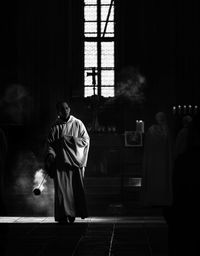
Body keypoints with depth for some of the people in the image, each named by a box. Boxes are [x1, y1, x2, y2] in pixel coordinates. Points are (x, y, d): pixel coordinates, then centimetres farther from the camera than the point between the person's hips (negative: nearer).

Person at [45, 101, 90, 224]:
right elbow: (50, 143, 7)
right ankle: (62, 216, -5)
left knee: (76, 189, -4)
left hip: (75, 161, 0)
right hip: (60, 161, 0)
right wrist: (51, 154, -12)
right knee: (61, 189, -6)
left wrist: (69, 139, -9)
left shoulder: (78, 124, 6)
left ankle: (73, 213, 7)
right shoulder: (55, 126, 9)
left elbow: (86, 140, 1)